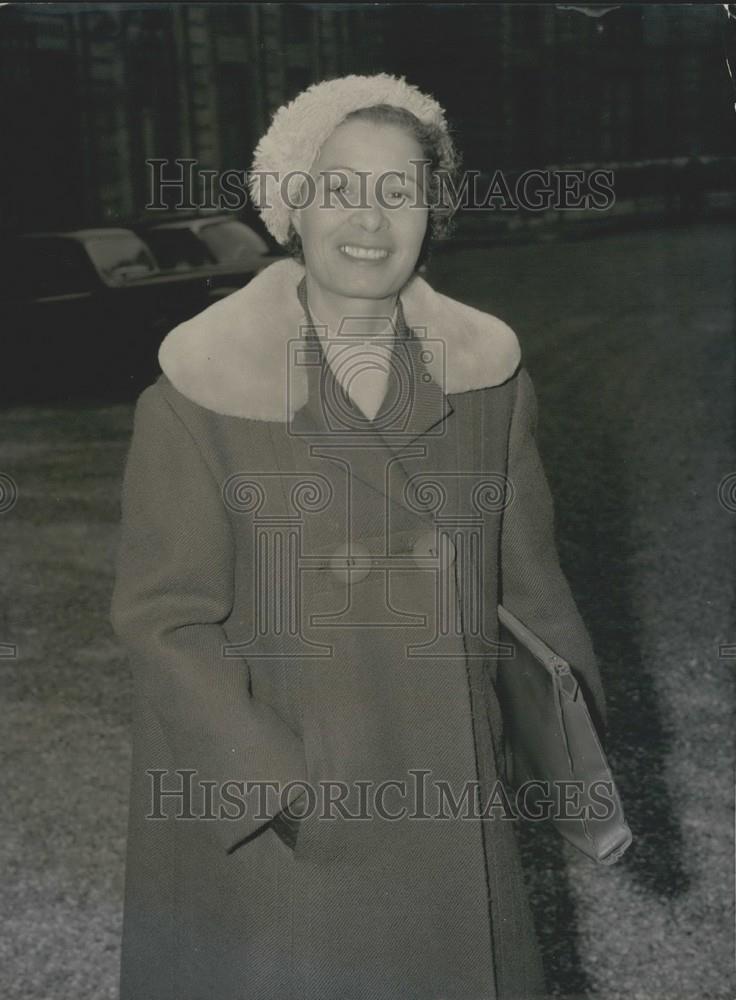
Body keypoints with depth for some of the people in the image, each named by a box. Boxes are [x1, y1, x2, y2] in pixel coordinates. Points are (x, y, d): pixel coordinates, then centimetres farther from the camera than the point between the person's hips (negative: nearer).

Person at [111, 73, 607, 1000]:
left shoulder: (486, 377, -3)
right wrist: (281, 789, -19)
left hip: (442, 808, 3)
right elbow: (163, 618, -12)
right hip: (248, 812, -3)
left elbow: (526, 577, 5)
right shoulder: (198, 393, -13)